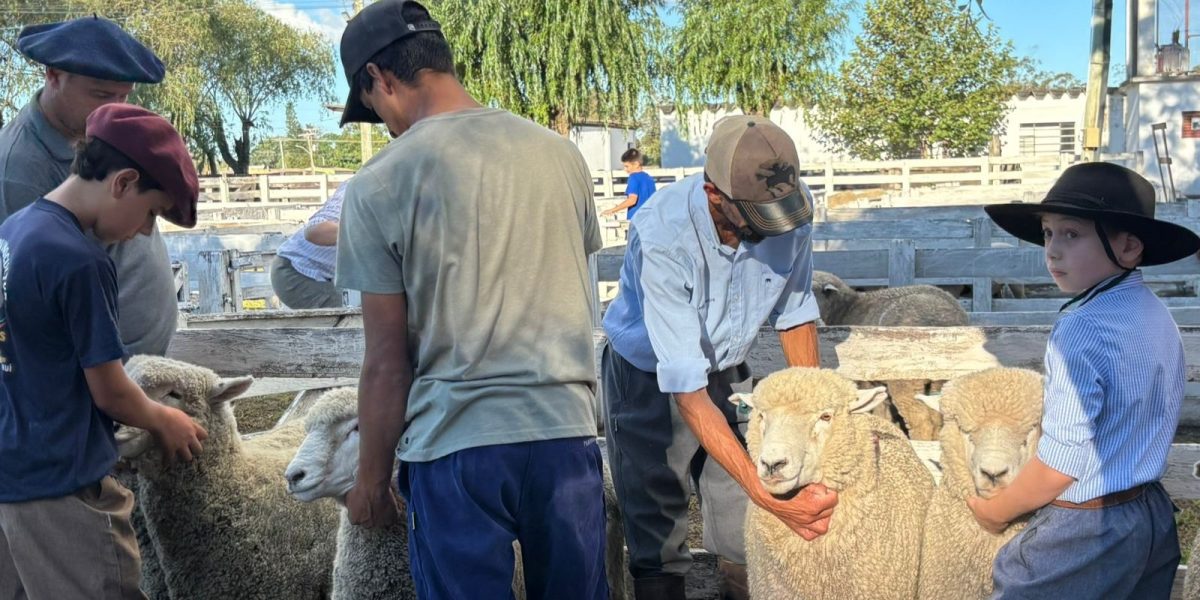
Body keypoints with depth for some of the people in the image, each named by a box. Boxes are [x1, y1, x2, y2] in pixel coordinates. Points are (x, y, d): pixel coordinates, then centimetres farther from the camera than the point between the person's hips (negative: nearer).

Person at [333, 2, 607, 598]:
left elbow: (387, 361, -5)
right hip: (567, 430, 4)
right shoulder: (559, 152, 4)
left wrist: (371, 480, 7)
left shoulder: (379, 184, -7)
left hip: (456, 444, -3)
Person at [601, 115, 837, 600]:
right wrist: (766, 494, -41)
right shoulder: (663, 236, -34)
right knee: (658, 542, 1)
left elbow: (794, 313, -2)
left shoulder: (791, 210, -21)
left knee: (748, 539, 1)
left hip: (727, 371, 4)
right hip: (651, 379, -3)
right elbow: (687, 389, -35)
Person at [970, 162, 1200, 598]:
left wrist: (995, 511, -7)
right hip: (1154, 514, 9)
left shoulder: (1083, 329, -23)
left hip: (1086, 531, -9)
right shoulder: (1157, 316, 3)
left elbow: (1060, 467, -21)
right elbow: (1128, 429, 11)